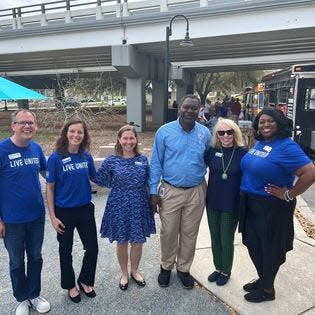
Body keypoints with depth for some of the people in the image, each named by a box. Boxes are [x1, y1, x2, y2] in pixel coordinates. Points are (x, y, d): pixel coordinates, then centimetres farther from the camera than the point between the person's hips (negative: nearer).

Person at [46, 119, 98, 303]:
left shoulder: (87, 156, -3)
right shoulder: (56, 158, -14)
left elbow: (95, 178, 12)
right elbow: (50, 188, -9)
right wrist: (53, 216, -10)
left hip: (85, 209, 3)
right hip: (64, 212, -3)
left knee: (93, 248, 10)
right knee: (66, 251, 15)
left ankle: (86, 280, 37)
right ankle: (70, 285, 39)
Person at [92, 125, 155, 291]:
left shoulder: (143, 160, 0)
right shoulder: (111, 161, -6)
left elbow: (148, 182, 9)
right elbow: (99, 179, 3)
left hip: (139, 206, 2)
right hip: (119, 207, -1)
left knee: (138, 242, 13)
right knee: (122, 242, 13)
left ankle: (135, 271, 39)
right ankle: (124, 273, 37)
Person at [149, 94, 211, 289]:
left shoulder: (205, 133, -1)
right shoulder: (165, 131, -7)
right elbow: (156, 163, -4)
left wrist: (209, 192, 8)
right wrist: (153, 192, -6)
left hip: (196, 192, 2)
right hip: (170, 191, -2)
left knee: (190, 234, 15)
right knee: (168, 232, 10)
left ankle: (184, 269, 36)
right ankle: (166, 267, 35)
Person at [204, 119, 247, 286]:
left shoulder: (242, 153, -11)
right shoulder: (212, 151, -5)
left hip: (232, 205, -3)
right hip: (213, 203, 3)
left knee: (226, 241, 11)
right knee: (215, 239, 17)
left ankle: (226, 271, 35)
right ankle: (218, 268, 40)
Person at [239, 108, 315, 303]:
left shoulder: (286, 146, -19)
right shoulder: (259, 143, 6)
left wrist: (288, 195, -19)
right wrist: (246, 195, 11)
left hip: (272, 208, -7)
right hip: (250, 204, 8)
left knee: (269, 248, 10)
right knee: (253, 245, 18)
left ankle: (267, 289, 32)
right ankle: (262, 279, 41)